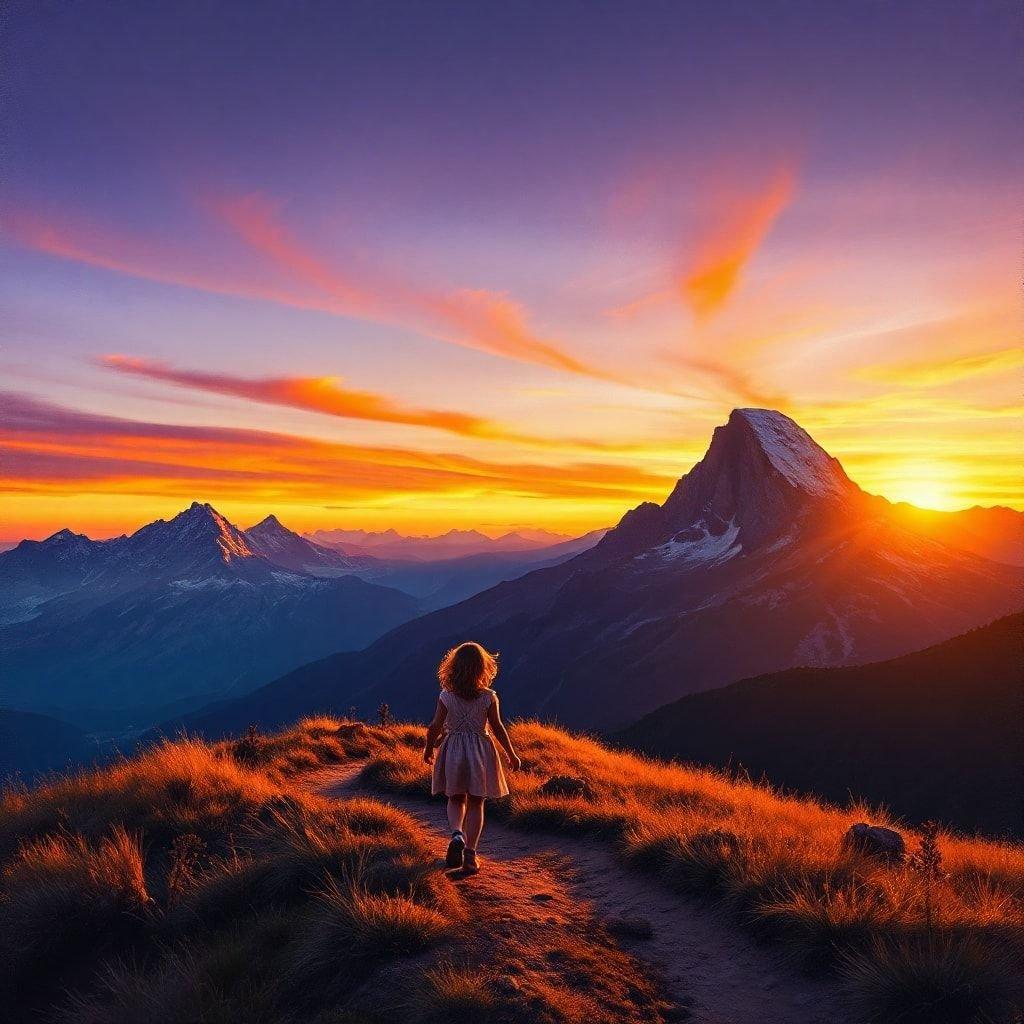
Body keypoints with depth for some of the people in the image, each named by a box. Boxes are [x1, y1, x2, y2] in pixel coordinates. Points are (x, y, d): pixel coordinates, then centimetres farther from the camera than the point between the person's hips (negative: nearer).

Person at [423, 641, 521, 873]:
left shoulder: (446, 696, -8)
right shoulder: (489, 697, -9)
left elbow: (435, 727, -3)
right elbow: (498, 728, -5)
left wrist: (428, 749, 15)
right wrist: (511, 754, 7)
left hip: (453, 749, 1)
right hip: (480, 751, -1)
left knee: (456, 800, 18)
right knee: (476, 803, 10)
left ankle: (457, 834, -9)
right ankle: (470, 854, 7)